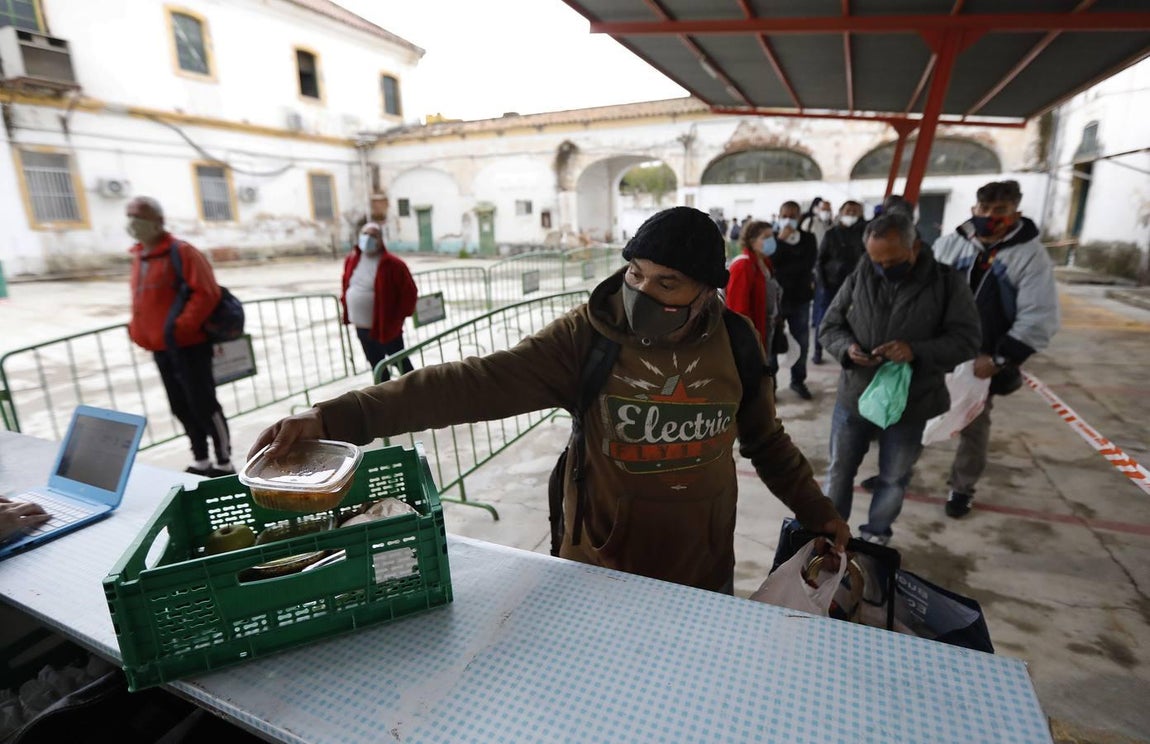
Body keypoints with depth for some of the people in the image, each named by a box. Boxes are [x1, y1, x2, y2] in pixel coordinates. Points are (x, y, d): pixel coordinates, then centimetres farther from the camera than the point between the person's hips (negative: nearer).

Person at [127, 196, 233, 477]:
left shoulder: (181, 252, -11)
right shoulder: (139, 256, 15)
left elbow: (207, 293, -20)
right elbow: (141, 299, 24)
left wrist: (181, 326, -22)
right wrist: (137, 329, 11)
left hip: (188, 345, -8)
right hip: (159, 347, 9)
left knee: (203, 404, -5)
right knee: (181, 407, 13)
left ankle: (224, 464, 5)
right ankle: (200, 461, 25)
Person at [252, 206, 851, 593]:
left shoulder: (735, 344, -8)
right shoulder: (586, 338, -17)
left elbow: (766, 440, 8)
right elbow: (478, 383, -28)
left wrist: (817, 511, 14)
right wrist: (340, 416, -37)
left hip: (705, 576, 3)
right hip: (600, 571, -2)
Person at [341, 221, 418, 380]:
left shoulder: (392, 264, -17)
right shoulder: (352, 259, 5)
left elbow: (409, 292, -15)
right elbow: (346, 285, 22)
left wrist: (399, 317, -13)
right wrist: (345, 301, 14)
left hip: (386, 327, -7)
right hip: (361, 327, 7)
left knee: (401, 363, 7)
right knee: (376, 365, 20)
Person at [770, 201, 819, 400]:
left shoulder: (808, 238, 6)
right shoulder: (771, 237, 2)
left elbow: (808, 264, -8)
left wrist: (780, 272, -12)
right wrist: (781, 240, -17)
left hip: (800, 296, 2)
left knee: (801, 342, 7)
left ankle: (798, 380, 21)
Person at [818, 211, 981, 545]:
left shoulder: (947, 282, -8)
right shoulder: (858, 279, -4)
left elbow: (966, 339, -10)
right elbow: (829, 326, 1)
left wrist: (917, 351, -28)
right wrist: (847, 347, -21)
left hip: (910, 404, -1)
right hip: (853, 398, 1)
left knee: (894, 478, 16)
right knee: (839, 470, 15)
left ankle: (876, 535, 39)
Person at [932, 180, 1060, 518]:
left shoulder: (1031, 254, -10)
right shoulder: (952, 242, -3)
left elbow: (1039, 319, -13)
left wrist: (999, 358, -20)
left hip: (983, 360, -1)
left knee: (974, 425, 14)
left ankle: (962, 487, 32)